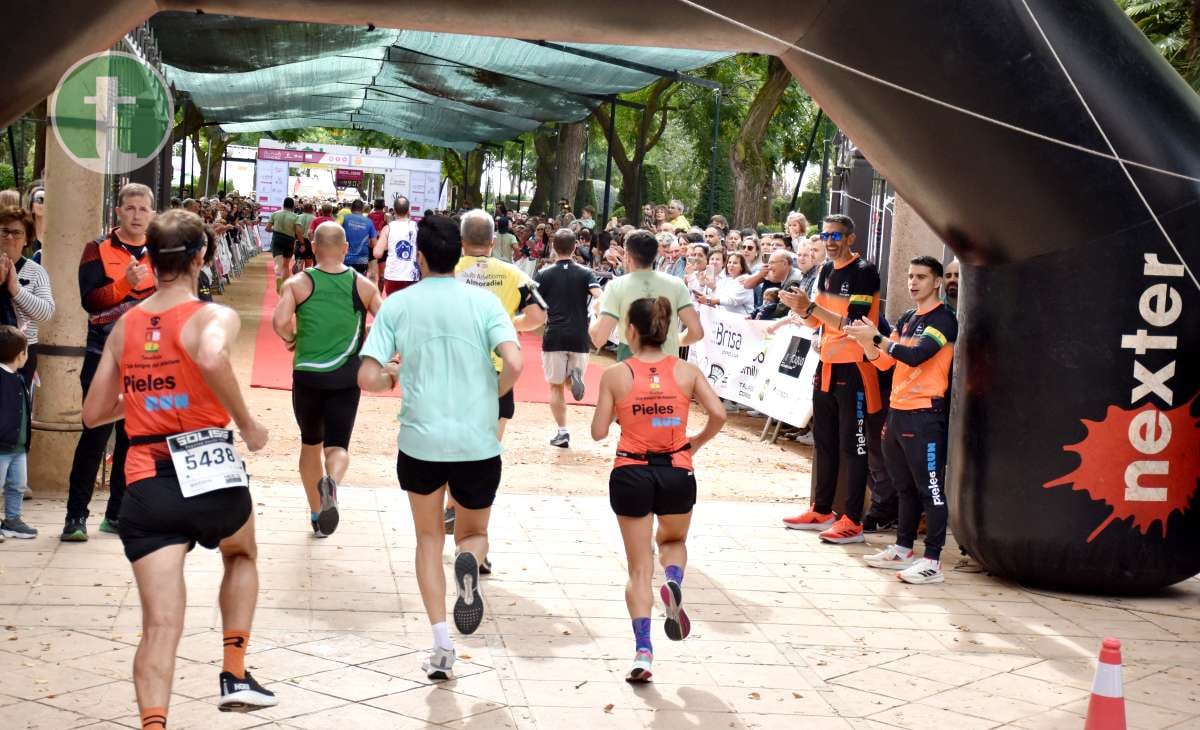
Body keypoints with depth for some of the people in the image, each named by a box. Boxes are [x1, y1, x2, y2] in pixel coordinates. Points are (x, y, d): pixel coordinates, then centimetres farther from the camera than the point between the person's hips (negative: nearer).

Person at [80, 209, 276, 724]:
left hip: (147, 485, 2)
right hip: (213, 474, -2)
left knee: (160, 627, -1)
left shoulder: (124, 326, 11)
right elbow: (211, 358, -29)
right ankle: (235, 674, 21)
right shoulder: (214, 316, -4)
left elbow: (94, 414, 17)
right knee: (242, 557, 31)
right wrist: (246, 423, -17)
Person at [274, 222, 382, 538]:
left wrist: (290, 339, 3)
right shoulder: (363, 285, -1)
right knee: (337, 445, 2)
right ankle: (331, 483, -32)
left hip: (307, 375, 0)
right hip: (346, 377, 0)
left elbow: (280, 322, -18)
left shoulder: (298, 283, -6)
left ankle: (317, 515, 26)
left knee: (310, 443, 19)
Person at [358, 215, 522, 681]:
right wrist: (492, 395, 6)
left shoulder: (397, 305, -1)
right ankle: (468, 563, -18)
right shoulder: (483, 301, -2)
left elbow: (368, 379, -6)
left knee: (429, 539, 18)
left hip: (420, 440, 0)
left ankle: (441, 644, 7)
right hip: (478, 442, 0)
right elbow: (513, 365, -14)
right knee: (473, 534, 20)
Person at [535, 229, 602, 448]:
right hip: (579, 337, 1)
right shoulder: (585, 273, 3)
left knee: (556, 385, 9)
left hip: (554, 337, -1)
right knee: (572, 381, 19)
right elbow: (600, 298, -12)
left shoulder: (544, 274, 1)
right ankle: (575, 375, -17)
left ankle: (562, 432, 3)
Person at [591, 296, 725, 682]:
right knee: (674, 541, 29)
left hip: (631, 473, -1)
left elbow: (598, 431, -3)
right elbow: (718, 414, -7)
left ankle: (643, 649, -3)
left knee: (639, 567, 9)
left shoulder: (616, 375, -4)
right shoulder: (686, 371, 1)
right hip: (677, 472, 1)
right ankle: (673, 582, -5)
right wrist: (696, 442, 10)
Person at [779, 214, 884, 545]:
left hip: (853, 368, -8)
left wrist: (811, 306, -24)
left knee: (852, 446, -4)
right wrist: (802, 310, -5)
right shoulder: (827, 271, 11)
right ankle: (822, 511, 26)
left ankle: (853, 521, 0)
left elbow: (852, 324, -21)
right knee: (824, 442, 15)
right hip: (827, 364, 8)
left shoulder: (864, 272, -13)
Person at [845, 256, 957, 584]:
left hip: (925, 413, -8)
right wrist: (865, 342, -3)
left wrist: (876, 337, -22)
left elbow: (916, 356, -21)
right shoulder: (908, 318, 16)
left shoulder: (943, 319, -8)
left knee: (930, 488, -7)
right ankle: (902, 549, 26)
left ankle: (932, 561, -6)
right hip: (898, 410, 9)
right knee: (905, 487, 16)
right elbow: (884, 361, 15)